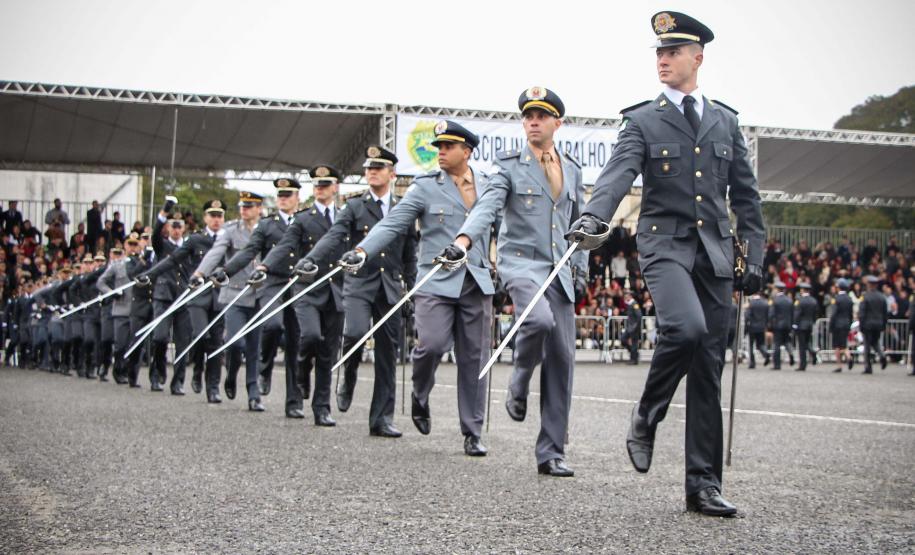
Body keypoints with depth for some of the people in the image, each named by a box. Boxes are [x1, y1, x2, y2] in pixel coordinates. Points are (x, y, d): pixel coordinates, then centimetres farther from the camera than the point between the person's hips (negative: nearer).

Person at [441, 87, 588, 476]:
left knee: (561, 359, -1)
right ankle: (518, 386, -2)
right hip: (521, 261, -5)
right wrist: (464, 240, -31)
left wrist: (581, 269, 14)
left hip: (559, 270, 5)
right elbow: (487, 207, -13)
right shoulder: (510, 165, 2)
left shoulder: (572, 169, 16)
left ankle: (551, 452, 6)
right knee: (539, 319, -34)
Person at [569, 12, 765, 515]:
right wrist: (593, 214, -33)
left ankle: (703, 483, 8)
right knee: (686, 326, -31)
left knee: (709, 368, 3)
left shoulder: (725, 121, 14)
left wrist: (755, 256, 9)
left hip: (715, 252, 4)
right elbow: (619, 172, -13)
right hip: (665, 243, -4)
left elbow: (745, 194, 16)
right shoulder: (642, 121, 4)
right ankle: (646, 418, -4)